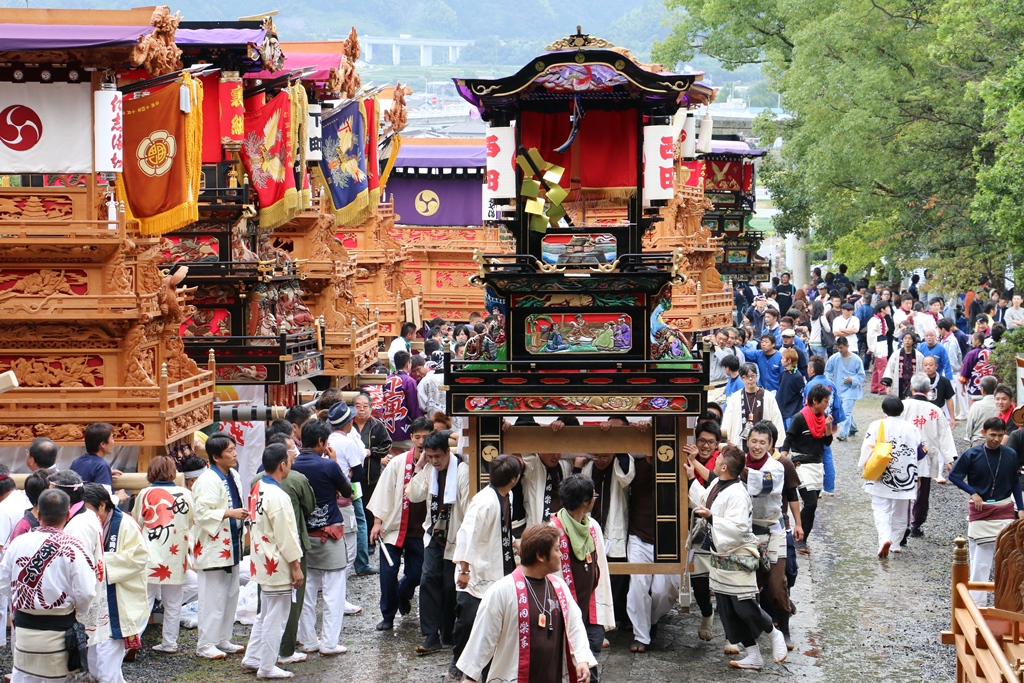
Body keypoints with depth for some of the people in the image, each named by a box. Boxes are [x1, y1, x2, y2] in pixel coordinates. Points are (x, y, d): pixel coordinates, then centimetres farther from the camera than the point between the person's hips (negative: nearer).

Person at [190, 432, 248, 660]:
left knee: (231, 594, 15)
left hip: (231, 545, 9)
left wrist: (243, 515, 8)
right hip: (213, 547, -9)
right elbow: (201, 513, -25)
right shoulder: (207, 481, -19)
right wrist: (229, 514, -26)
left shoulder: (233, 475, 10)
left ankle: (223, 639, 26)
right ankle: (205, 644, 3)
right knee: (213, 597, -5)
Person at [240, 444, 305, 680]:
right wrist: (296, 566, -13)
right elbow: (286, 536, -21)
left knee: (265, 614, 22)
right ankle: (267, 667, 9)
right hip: (277, 566, -9)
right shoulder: (277, 496, -23)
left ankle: (252, 659, 28)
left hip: (262, 561, 9)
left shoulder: (257, 489, 6)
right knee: (275, 620, 2)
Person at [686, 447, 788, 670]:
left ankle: (774, 634, 25)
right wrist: (692, 479, 23)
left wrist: (710, 517, -32)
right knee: (728, 611, 10)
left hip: (738, 559, -10)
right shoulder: (717, 485, 4)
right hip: (720, 558, 10)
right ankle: (753, 656, 18)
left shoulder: (737, 494, -24)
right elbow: (704, 501, 25)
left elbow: (737, 528, -31)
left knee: (745, 607, -4)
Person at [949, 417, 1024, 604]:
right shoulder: (972, 454, -7)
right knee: (980, 560, 4)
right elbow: (954, 475, -1)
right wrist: (973, 493, -11)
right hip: (980, 510, -1)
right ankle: (977, 602, 13)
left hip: (1004, 510, 1)